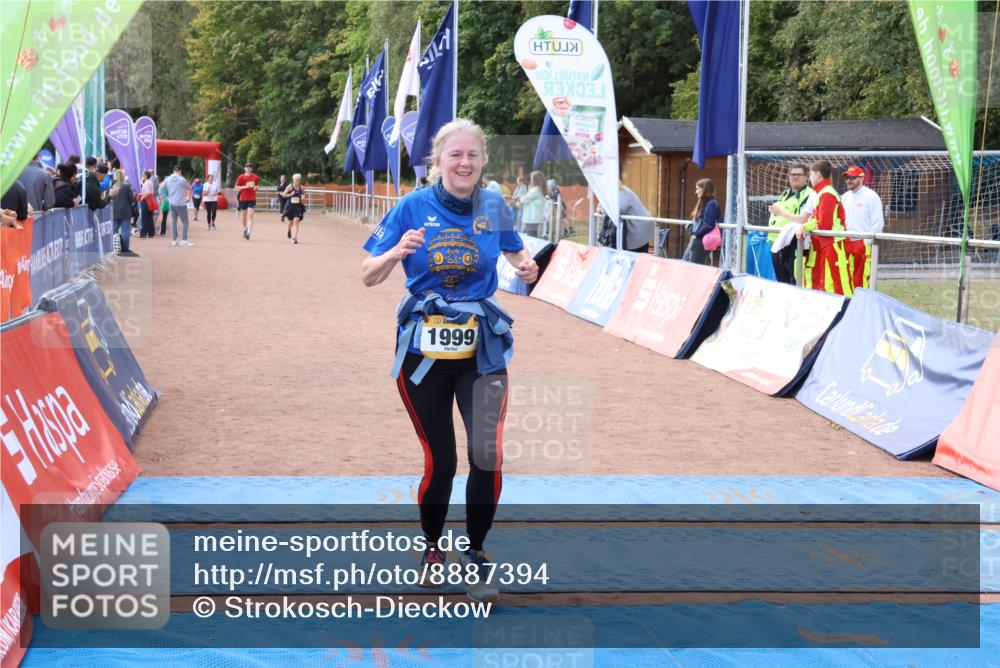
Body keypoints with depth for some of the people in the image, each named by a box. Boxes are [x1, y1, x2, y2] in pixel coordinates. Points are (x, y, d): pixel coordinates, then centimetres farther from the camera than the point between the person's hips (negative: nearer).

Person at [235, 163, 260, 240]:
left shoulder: (255, 177, 4)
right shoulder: (241, 177, 0)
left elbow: (257, 186, 18)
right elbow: (237, 188, -2)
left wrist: (255, 187, -6)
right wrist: (245, 187, -15)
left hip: (252, 199, -1)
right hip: (243, 198, 1)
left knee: (250, 216, -13)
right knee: (244, 215, 12)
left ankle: (248, 232, -21)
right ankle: (245, 229, 34)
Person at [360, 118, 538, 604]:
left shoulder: (494, 207, 0)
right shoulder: (413, 207, -5)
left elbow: (517, 255, 18)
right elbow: (369, 277, -5)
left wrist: (526, 268, -6)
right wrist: (396, 253, -26)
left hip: (482, 349, 1)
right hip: (423, 349, -1)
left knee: (487, 455, -14)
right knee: (439, 460, 5)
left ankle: (475, 554, 7)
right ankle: (432, 547, 32)